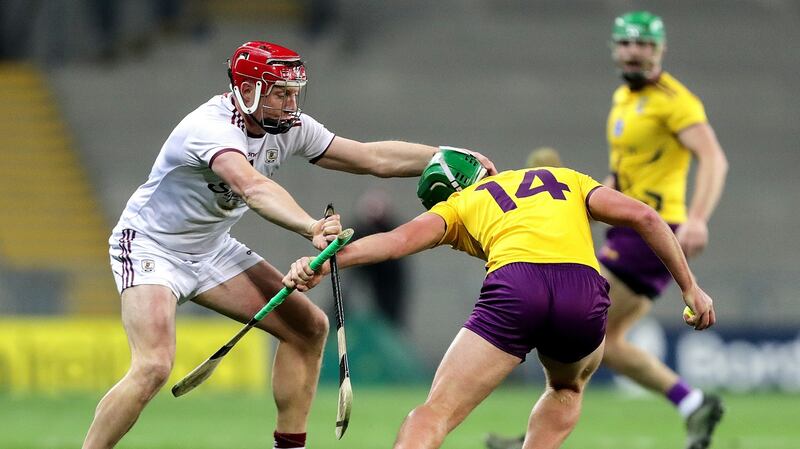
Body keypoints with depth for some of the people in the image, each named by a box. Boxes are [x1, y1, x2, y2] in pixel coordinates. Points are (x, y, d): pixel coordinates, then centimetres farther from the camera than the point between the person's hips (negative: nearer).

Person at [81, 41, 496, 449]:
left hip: (211, 249, 8)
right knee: (153, 367, -27)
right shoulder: (211, 127, -32)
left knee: (309, 328, 3)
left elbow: (375, 158, -1)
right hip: (149, 246, -8)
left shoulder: (289, 128, -7)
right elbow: (254, 188, -52)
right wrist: (312, 228, -67)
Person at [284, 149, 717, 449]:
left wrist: (324, 264, 3)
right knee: (568, 387, 34)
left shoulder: (459, 204, 28)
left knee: (434, 413, 1)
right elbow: (642, 216, 22)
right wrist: (690, 287, 24)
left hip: (513, 288, -3)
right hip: (584, 292, 3)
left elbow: (401, 239, 10)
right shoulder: (568, 179, 35)